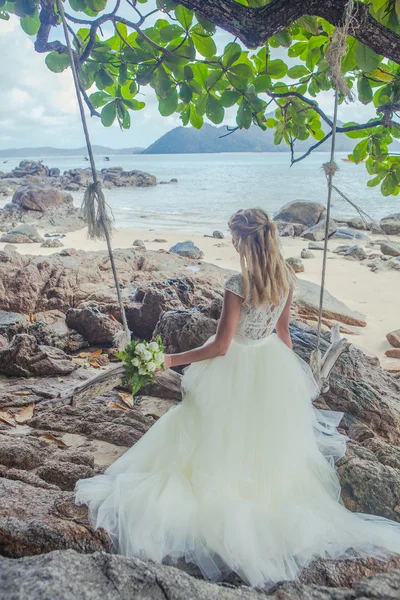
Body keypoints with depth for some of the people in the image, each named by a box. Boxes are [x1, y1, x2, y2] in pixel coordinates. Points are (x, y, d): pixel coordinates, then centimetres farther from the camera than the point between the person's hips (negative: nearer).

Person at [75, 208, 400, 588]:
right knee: (268, 437, 27)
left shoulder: (238, 285, -27)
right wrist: (287, 365, 20)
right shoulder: (286, 279, -8)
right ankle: (269, 485, 48)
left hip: (236, 368, -6)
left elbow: (220, 346, -24)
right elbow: (283, 331, 4)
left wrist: (172, 360, -15)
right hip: (273, 364, 6)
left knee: (226, 439, 17)